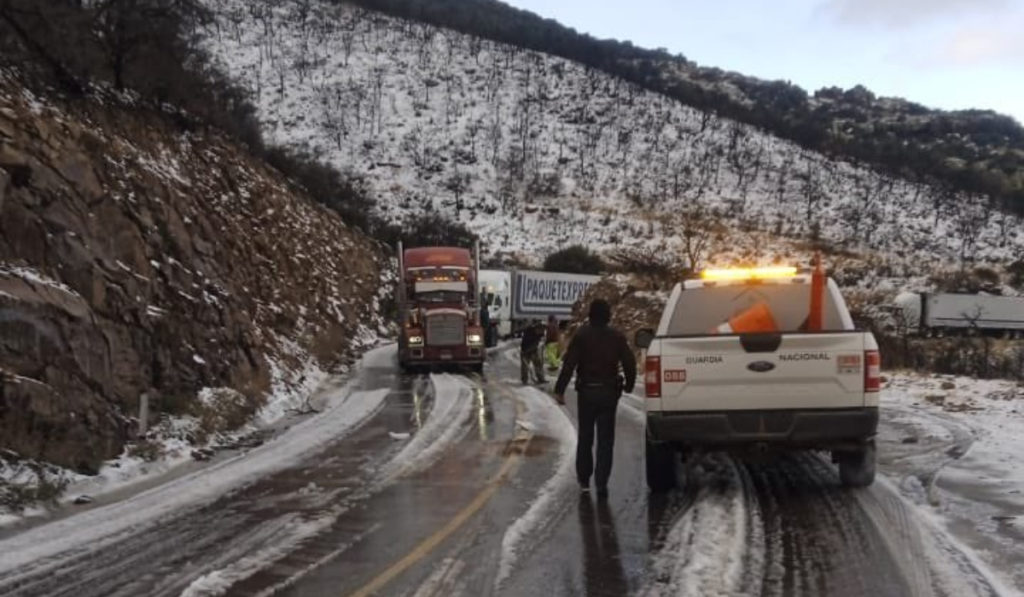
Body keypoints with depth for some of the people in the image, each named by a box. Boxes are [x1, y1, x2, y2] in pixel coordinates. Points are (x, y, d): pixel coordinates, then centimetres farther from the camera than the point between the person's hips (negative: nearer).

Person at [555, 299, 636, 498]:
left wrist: (559, 389, -10)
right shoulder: (617, 337, 0)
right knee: (605, 440, 3)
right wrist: (629, 385, 16)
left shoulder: (581, 336, -7)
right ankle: (601, 483, -4)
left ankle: (584, 478, 19)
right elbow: (630, 363, 0)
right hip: (609, 392, 1)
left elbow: (569, 364, -12)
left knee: (585, 437, 14)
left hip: (587, 392, -1)